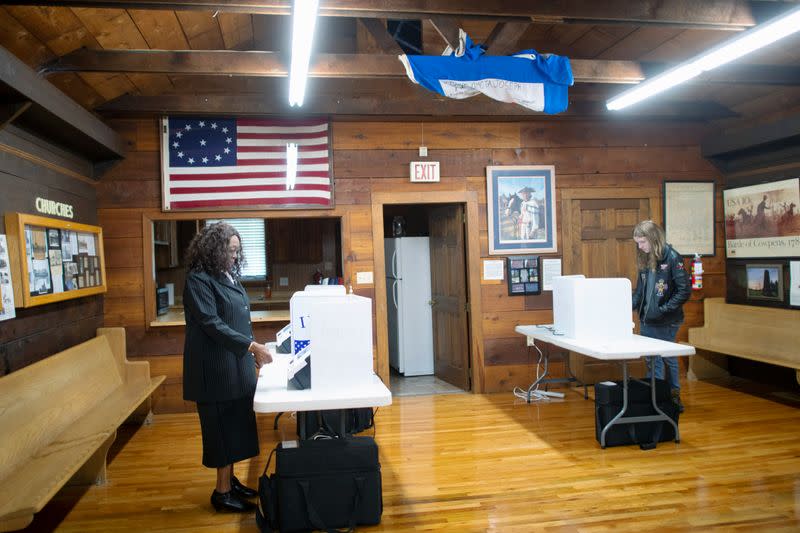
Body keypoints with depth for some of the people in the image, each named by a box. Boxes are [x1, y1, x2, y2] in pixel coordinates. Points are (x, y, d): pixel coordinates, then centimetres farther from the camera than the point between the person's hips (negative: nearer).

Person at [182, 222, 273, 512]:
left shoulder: (229, 276, 11)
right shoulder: (198, 280, -15)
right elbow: (212, 324, -22)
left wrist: (253, 352, 17)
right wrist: (252, 346, -25)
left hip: (237, 365, 8)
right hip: (216, 367, -8)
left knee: (236, 423, 15)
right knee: (222, 425, 0)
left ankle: (230, 480, 28)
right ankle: (222, 491, 13)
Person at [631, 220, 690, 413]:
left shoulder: (672, 258, -12)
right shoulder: (645, 259, 8)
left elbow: (684, 291, -13)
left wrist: (663, 309, -17)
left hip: (666, 323, -7)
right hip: (647, 320, 7)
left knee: (668, 359, 5)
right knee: (652, 361, 13)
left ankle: (674, 397, 19)